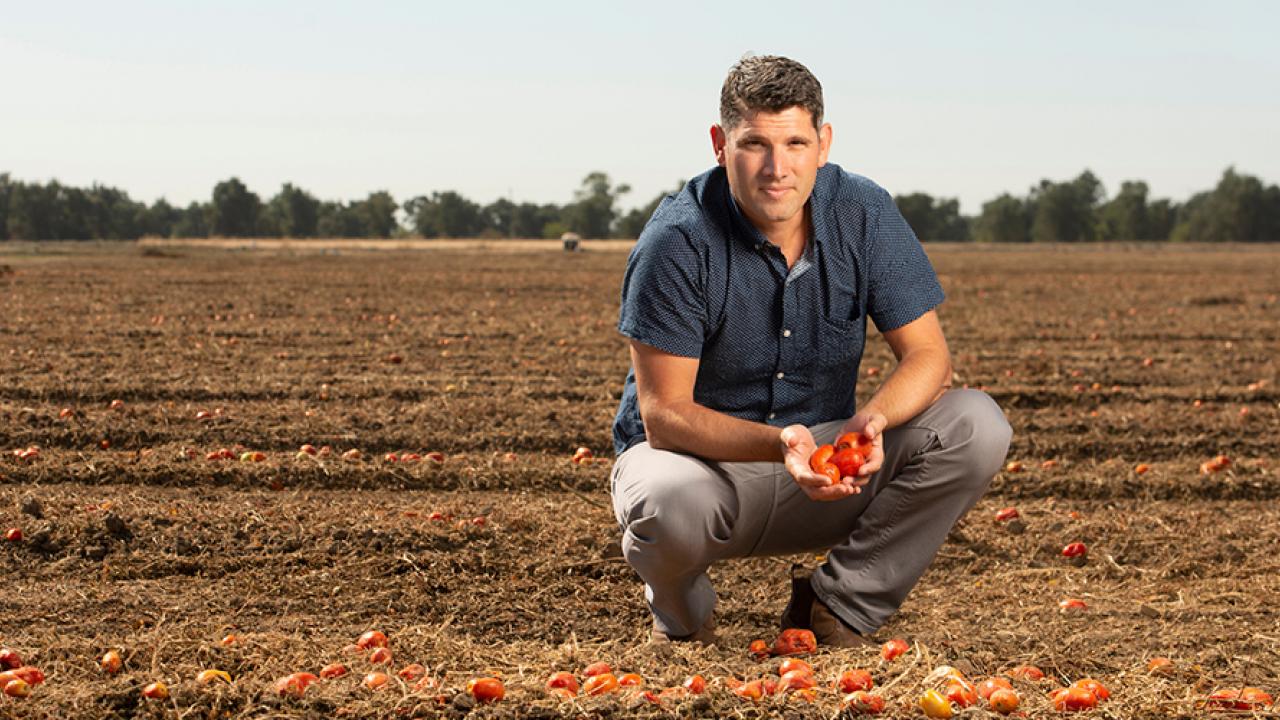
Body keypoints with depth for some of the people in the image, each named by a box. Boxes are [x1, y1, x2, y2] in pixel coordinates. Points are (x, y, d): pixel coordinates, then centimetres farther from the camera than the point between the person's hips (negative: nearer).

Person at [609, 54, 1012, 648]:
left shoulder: (864, 215, -9)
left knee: (976, 426, -18)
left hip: (826, 471, 4)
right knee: (671, 504, -40)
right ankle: (681, 615, -2)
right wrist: (779, 443, -39)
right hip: (700, 456, -4)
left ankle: (835, 602, -6)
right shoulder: (680, 241, -21)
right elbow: (663, 413, -22)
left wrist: (872, 419, -31)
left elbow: (927, 354, -8)